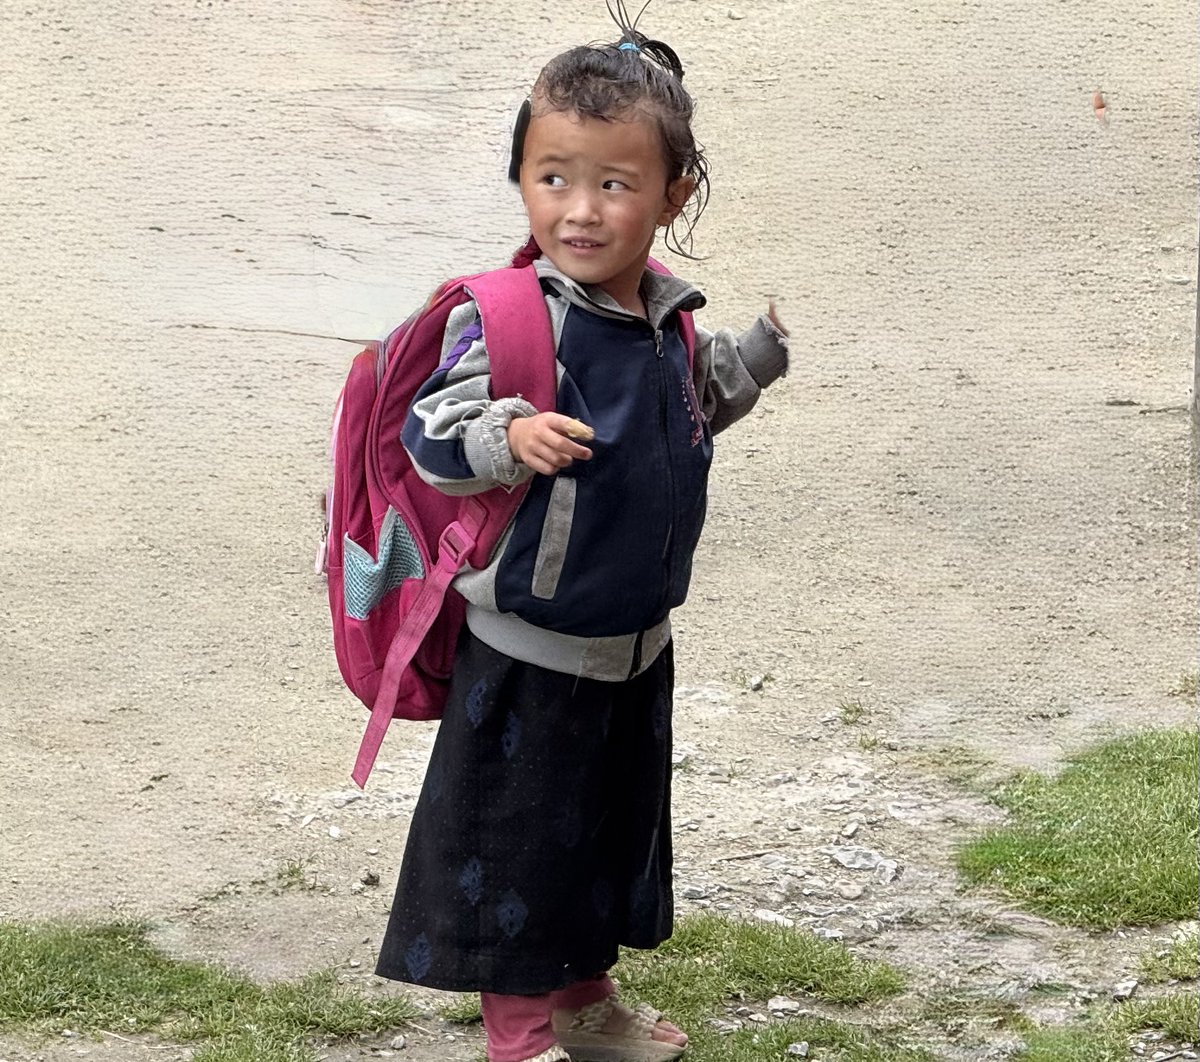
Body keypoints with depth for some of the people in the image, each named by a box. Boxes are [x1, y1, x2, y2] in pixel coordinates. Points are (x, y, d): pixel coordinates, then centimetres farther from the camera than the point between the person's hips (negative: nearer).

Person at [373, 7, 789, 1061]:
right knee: (517, 838, 6)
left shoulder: (667, 314, 0)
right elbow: (431, 431, -22)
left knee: (616, 824, 22)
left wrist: (754, 357, 8)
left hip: (636, 644, 7)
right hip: (534, 646, -7)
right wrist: (511, 436, -38)